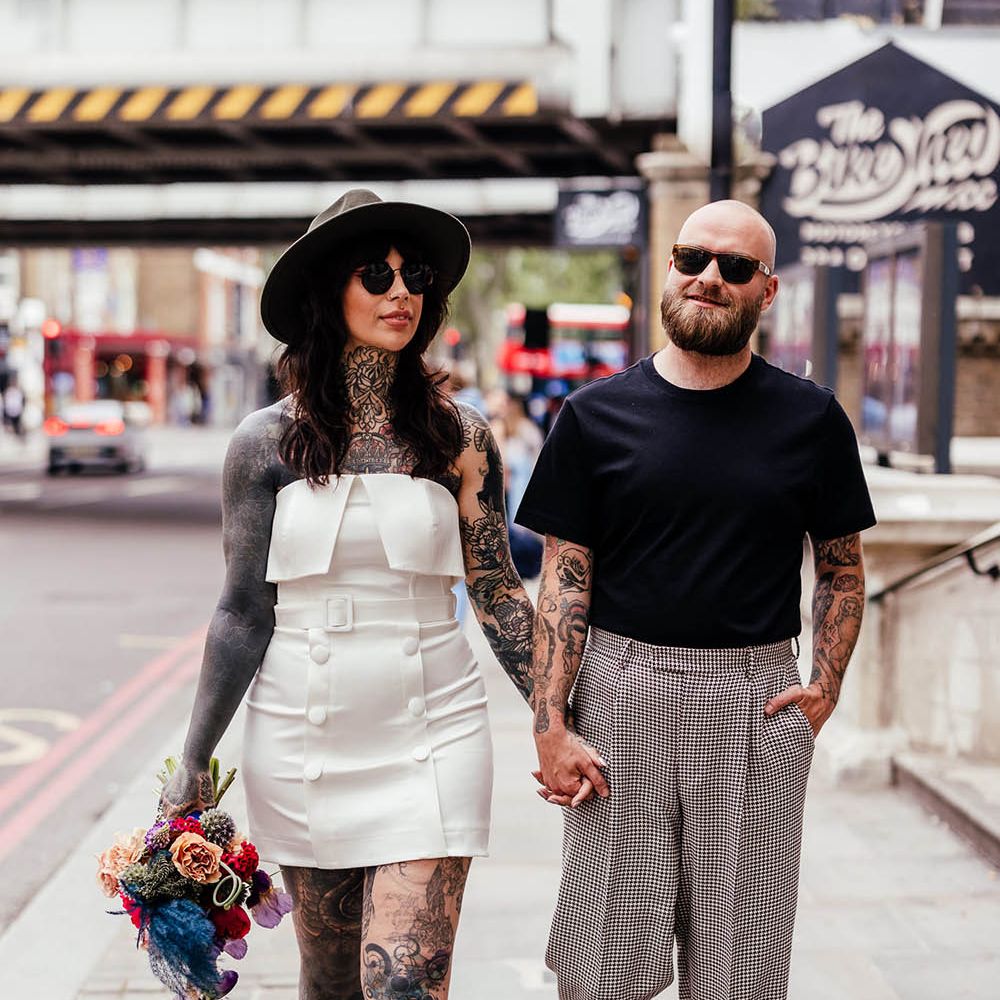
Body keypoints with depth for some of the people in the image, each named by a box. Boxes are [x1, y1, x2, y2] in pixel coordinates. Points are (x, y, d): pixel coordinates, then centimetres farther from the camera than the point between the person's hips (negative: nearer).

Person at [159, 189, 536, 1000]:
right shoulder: (268, 441, -1)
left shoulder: (460, 437, -1)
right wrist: (194, 765, 1)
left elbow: (498, 592, 4)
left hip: (429, 735, -1)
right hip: (302, 741, 1)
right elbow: (243, 613, 1)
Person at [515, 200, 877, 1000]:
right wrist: (550, 723, -6)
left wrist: (826, 689, -2)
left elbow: (841, 566, 11)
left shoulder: (811, 418, 4)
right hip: (621, 696, 0)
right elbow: (565, 574, 1)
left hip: (756, 702, 1)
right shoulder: (598, 415, 3)